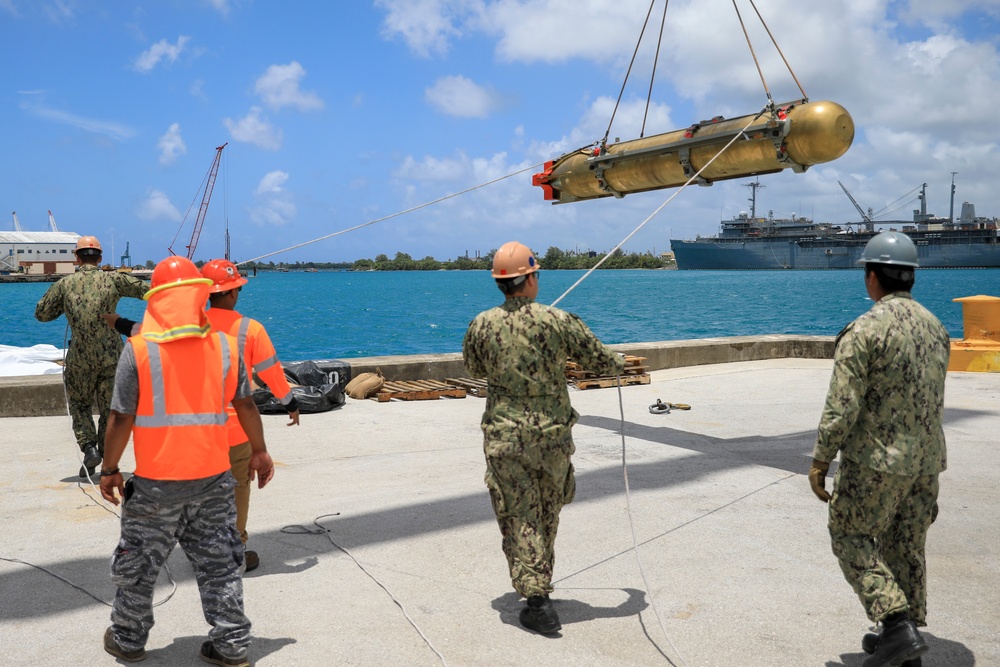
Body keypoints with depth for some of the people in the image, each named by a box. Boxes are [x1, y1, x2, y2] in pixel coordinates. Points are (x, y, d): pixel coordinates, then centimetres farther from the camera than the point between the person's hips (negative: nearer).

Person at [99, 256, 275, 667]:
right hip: (213, 478, 3)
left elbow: (121, 419, -10)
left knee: (138, 565, 17)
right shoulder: (224, 345, -3)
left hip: (157, 483, -2)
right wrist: (260, 451, 16)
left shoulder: (138, 351, -11)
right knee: (219, 564, 13)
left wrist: (109, 470, 3)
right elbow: (246, 405, 3)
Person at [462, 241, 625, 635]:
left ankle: (537, 600, -1)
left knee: (519, 519, 6)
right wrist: (619, 364, 23)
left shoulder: (483, 325, -6)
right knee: (547, 514, 20)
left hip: (505, 436, -1)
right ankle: (539, 583, 36)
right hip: (553, 434, 1)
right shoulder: (558, 321, -10)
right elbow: (600, 359, -1)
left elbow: (474, 369, 12)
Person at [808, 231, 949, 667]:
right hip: (925, 460, 7)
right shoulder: (936, 328, 7)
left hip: (877, 460, -7)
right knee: (906, 547, 16)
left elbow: (842, 405, -19)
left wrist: (820, 460, -11)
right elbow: (933, 401, 15)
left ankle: (898, 626, -3)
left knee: (851, 536, 7)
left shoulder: (865, 329, -17)